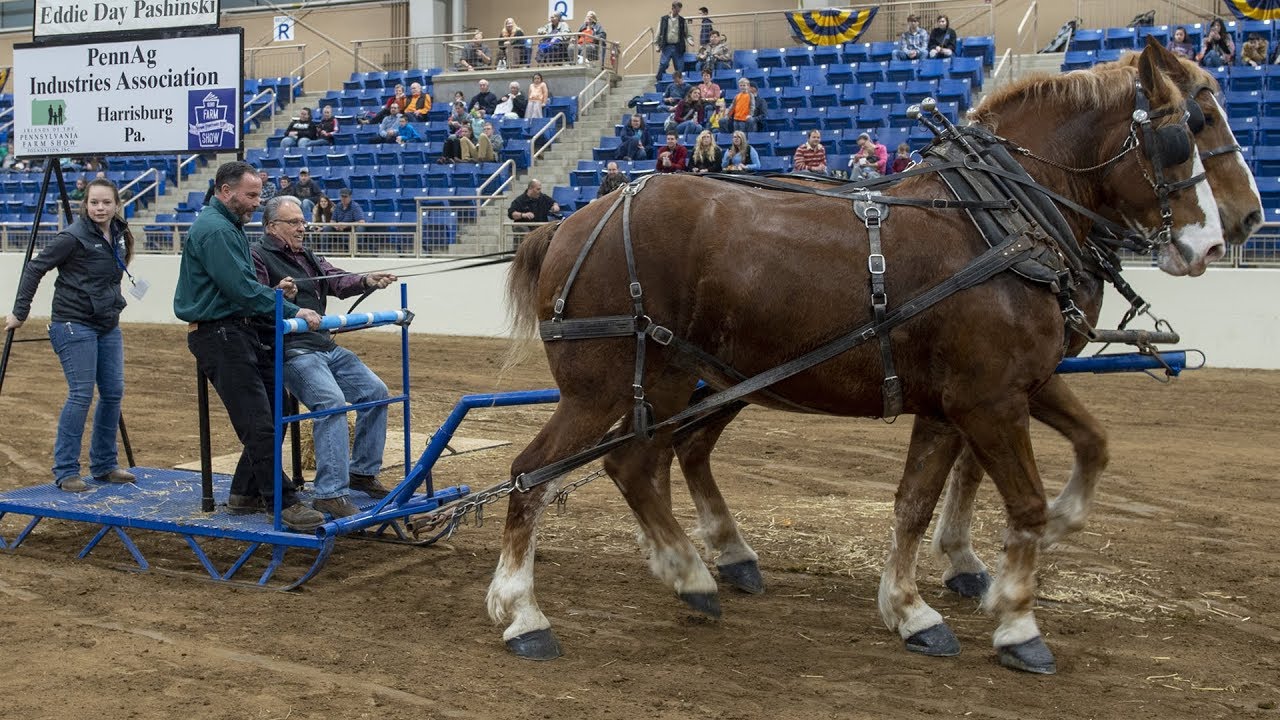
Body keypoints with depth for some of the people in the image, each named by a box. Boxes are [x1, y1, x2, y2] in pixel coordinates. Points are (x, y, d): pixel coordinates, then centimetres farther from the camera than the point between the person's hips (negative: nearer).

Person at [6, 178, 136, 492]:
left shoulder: (119, 235, 8)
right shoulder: (73, 237, -13)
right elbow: (35, 268, -10)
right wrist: (20, 312, -9)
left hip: (108, 327, 7)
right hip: (75, 325, -7)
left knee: (113, 393, 7)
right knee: (81, 395, -10)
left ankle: (104, 465, 19)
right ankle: (65, 472, -1)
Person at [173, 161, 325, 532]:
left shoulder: (230, 226, 18)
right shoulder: (213, 230, -15)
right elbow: (241, 288, -22)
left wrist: (272, 291, 6)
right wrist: (292, 311, -20)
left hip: (243, 329, 11)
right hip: (219, 334, -11)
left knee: (272, 413, 10)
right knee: (258, 424, -10)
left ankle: (245, 493, 20)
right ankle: (282, 502, -7)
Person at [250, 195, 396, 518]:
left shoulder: (307, 255, 22)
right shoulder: (257, 256, -2)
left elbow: (337, 281, 9)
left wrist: (367, 281, -11)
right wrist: (278, 296, -30)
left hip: (327, 346, 9)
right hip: (292, 351, -9)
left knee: (375, 391, 3)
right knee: (332, 402, -28)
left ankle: (362, 472, 14)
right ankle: (331, 493, -29)